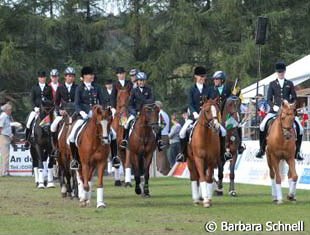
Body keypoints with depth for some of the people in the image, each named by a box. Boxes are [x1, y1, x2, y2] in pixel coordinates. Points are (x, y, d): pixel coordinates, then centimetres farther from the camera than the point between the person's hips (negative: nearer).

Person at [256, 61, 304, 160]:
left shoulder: (290, 84, 11)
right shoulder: (272, 84, 9)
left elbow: (294, 98, 10)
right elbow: (268, 99, 5)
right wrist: (273, 106, -14)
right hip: (275, 110, -1)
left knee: (300, 129, -13)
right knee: (262, 126, -20)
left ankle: (297, 152, -1)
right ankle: (262, 149, -6)